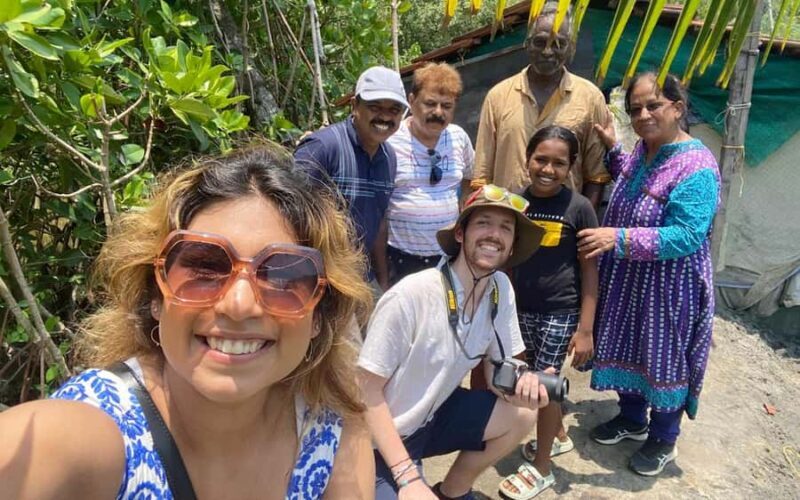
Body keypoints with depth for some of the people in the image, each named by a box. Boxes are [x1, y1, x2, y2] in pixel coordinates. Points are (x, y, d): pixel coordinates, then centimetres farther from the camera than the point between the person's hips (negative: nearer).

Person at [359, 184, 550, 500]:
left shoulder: (502, 290, -9)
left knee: (523, 414, -5)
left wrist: (522, 385, -22)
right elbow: (368, 392, -21)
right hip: (380, 438, -6)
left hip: (432, 417, 7)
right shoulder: (410, 297, -29)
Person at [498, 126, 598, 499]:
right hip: (522, 308, 4)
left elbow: (589, 271, -8)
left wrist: (585, 329, -11)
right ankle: (559, 436, 46)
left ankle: (541, 469, 26)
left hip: (561, 312, -4)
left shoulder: (578, 208, -11)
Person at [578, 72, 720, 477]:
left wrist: (620, 238, -38)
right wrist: (612, 148, 9)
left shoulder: (696, 167, -24)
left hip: (668, 285, -8)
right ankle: (632, 418, 44)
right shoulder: (644, 150, 1)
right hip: (627, 277, 8)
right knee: (627, 348, 21)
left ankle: (664, 440, 35)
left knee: (663, 357, 11)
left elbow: (686, 236, -31)